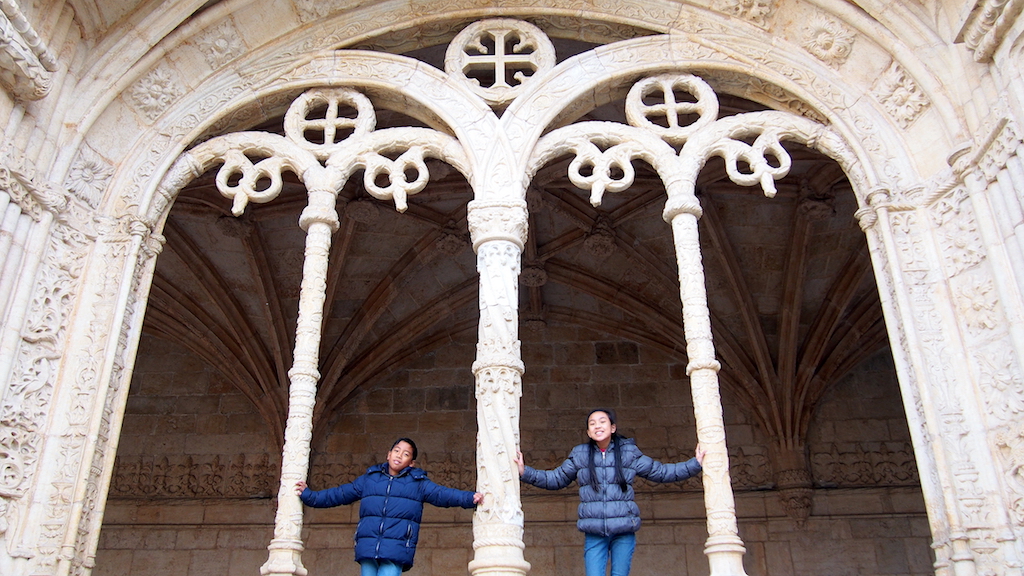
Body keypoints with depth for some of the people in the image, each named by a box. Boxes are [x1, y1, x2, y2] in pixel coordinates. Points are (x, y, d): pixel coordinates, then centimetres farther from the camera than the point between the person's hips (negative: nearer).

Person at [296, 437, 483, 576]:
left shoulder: (418, 483, 11)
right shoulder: (369, 478, 18)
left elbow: (442, 494, 0)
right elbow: (339, 494, 22)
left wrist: (470, 498, -15)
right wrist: (309, 495, 21)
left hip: (396, 551, -3)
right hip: (367, 549, 3)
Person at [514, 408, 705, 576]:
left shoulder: (629, 453, 6)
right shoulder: (579, 455, 8)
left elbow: (661, 472, 13)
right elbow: (555, 478, 15)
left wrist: (695, 464, 8)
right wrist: (525, 472, 4)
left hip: (624, 531, 0)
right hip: (594, 532, 0)